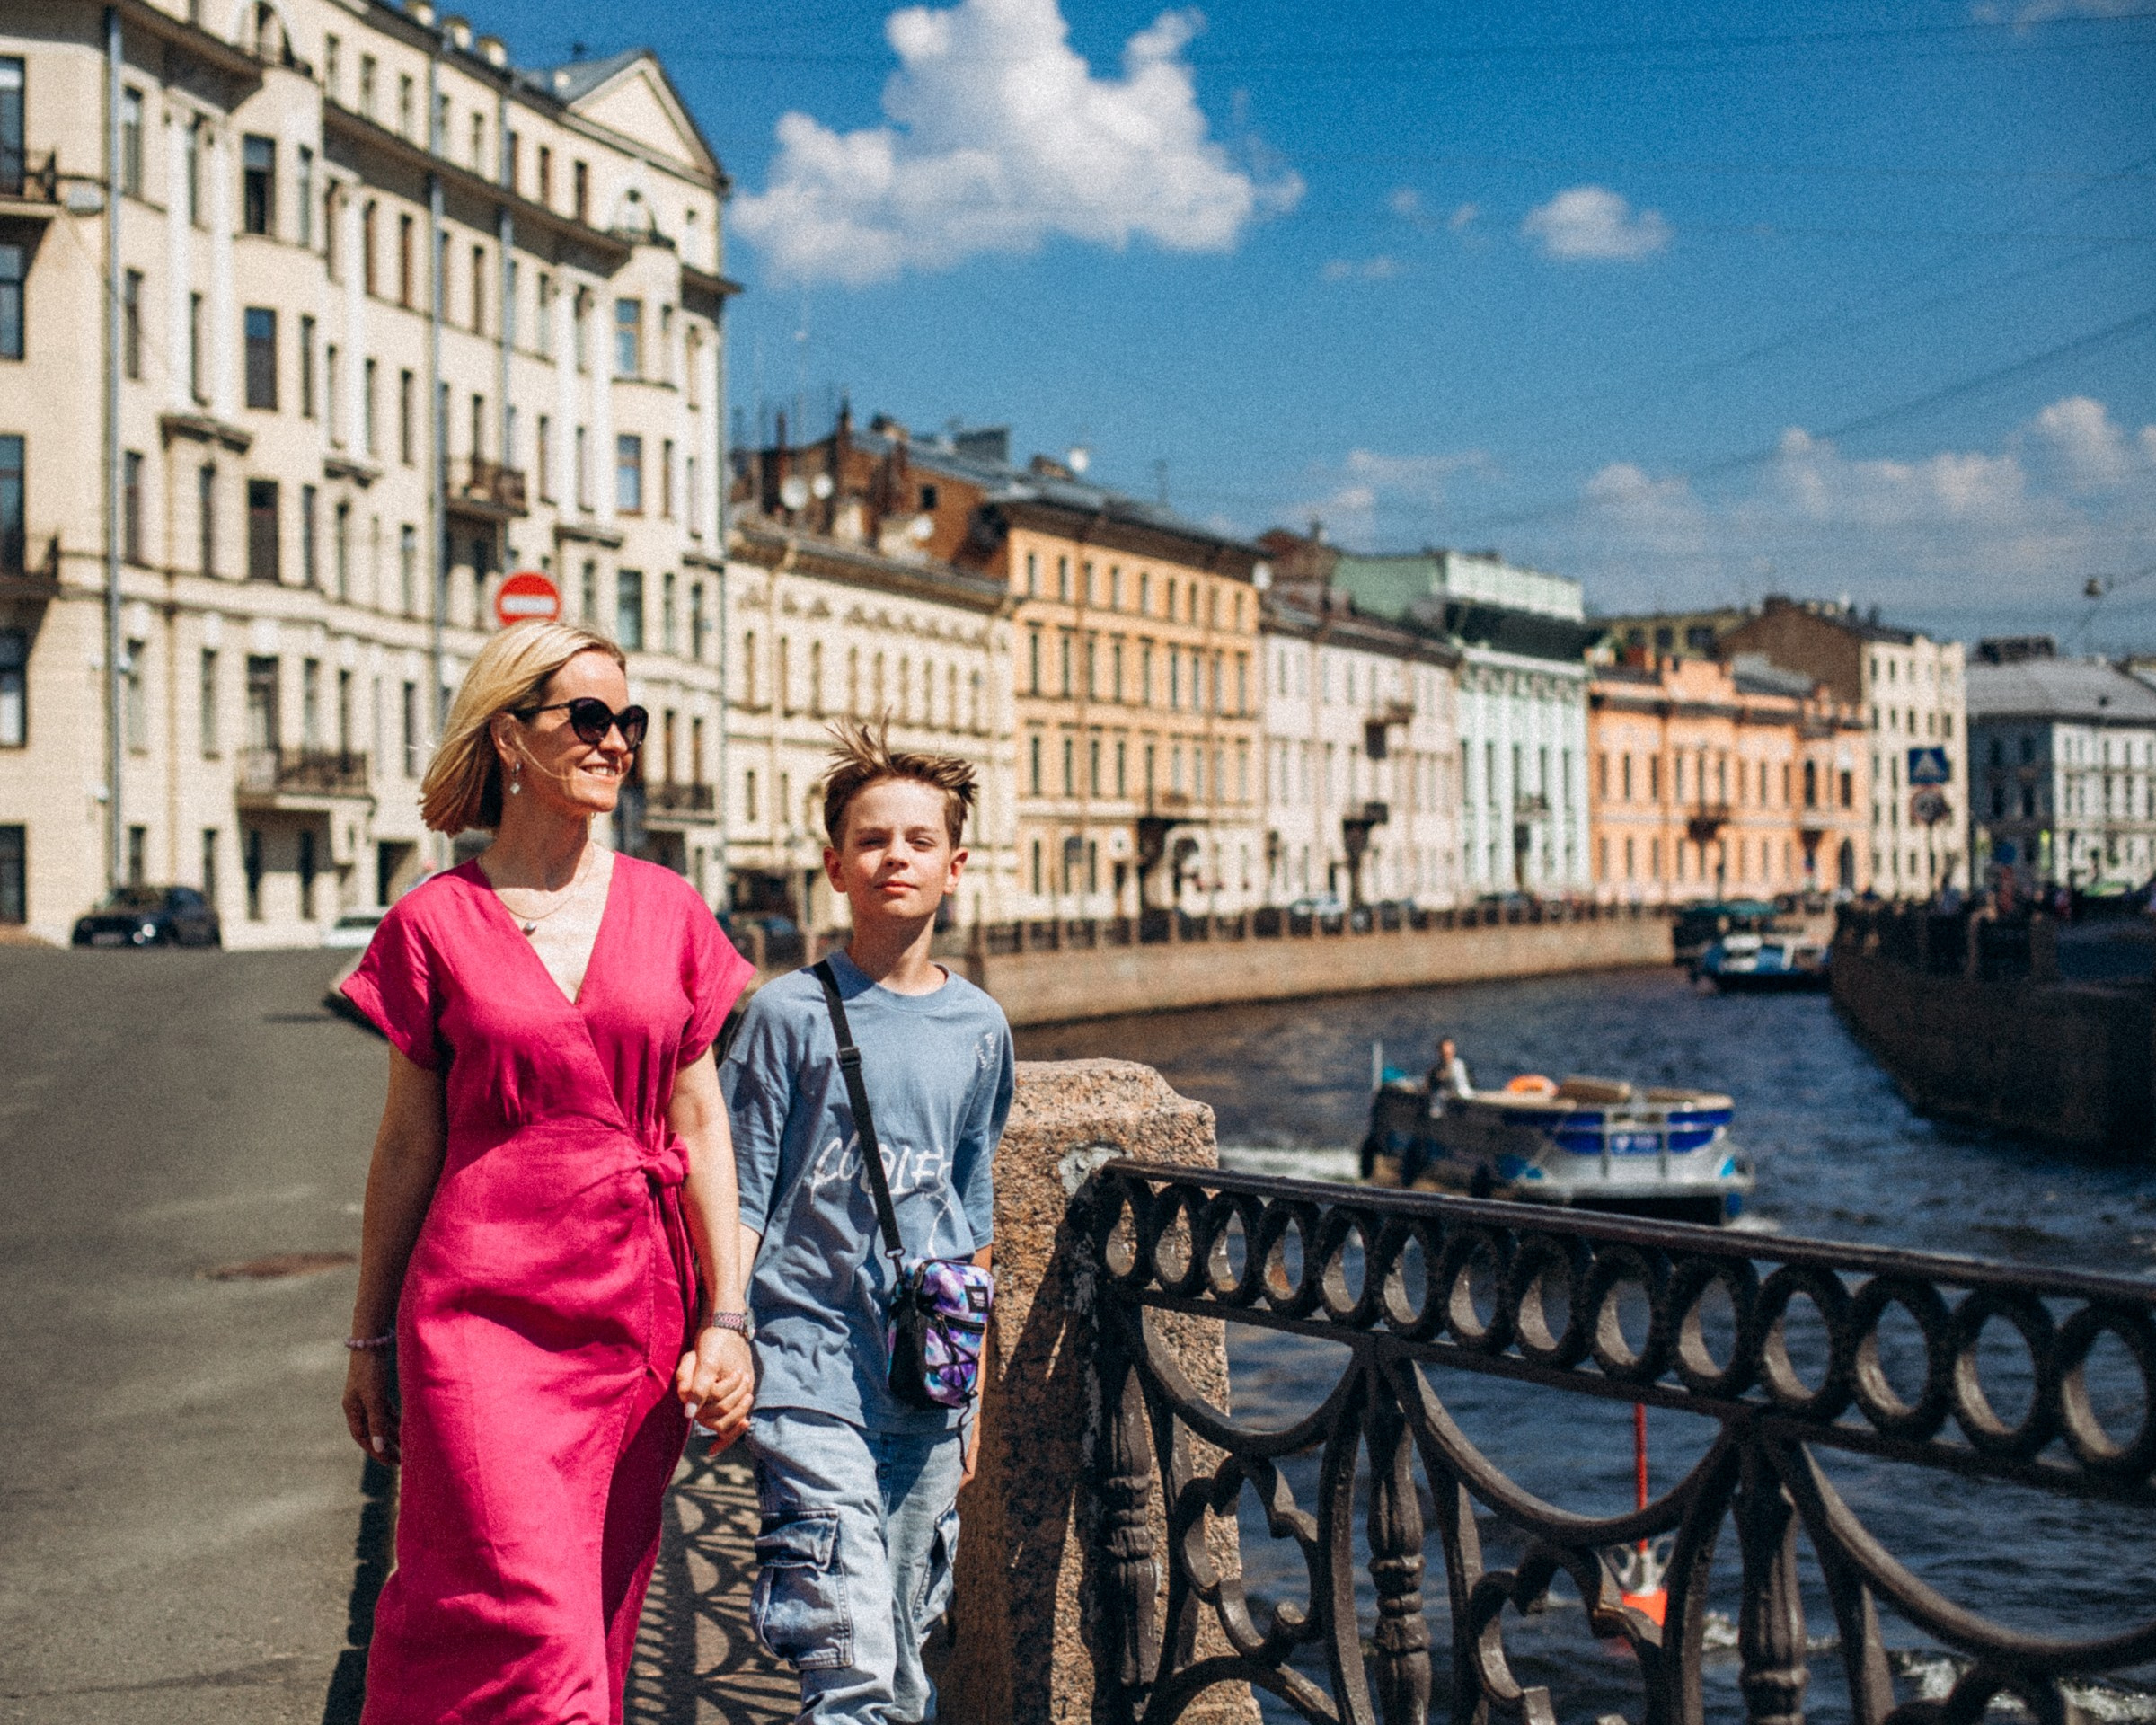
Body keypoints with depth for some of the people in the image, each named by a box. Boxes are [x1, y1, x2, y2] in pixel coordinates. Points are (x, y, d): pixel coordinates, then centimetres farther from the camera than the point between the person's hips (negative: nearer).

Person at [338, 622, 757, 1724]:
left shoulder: (668, 912, 7)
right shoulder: (434, 923, 0)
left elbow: (699, 1127, 8)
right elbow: (407, 1143, 6)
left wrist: (726, 1318, 1)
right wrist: (370, 1339, 10)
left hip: (636, 1315, 3)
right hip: (483, 1306, -3)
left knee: (597, 1621, 10)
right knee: (526, 1633, -12)